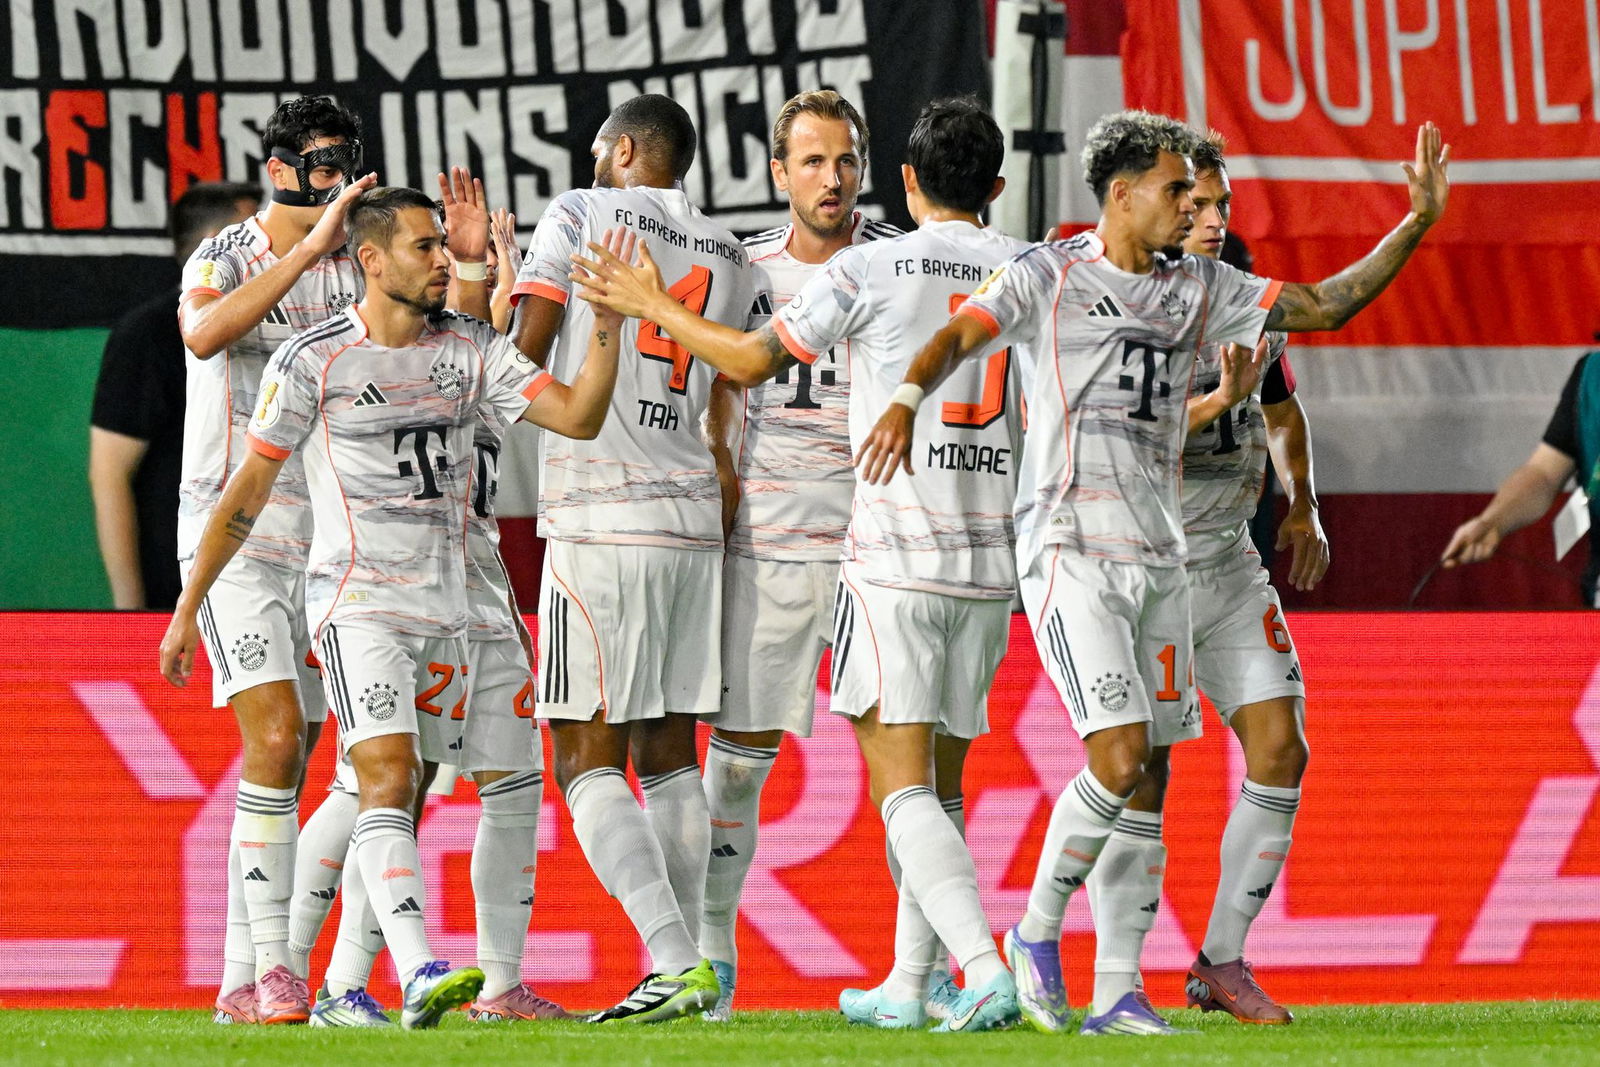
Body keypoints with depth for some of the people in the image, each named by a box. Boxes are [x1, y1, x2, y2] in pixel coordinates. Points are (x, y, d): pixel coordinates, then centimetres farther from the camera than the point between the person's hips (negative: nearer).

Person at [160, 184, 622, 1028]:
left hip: (443, 609, 6)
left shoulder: (471, 349, 6)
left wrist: (607, 322, -15)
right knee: (387, 779, -21)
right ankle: (418, 977, -34)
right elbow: (247, 490, 0)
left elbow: (577, 415, -2)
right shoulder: (313, 361, -6)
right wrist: (188, 609, 1)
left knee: (402, 803, 7)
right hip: (357, 602, -5)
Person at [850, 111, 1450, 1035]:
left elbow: (1326, 306, 18)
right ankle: (1036, 937, 3)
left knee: (1140, 783, 3)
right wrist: (904, 401, -35)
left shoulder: (1199, 288, 15)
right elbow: (959, 335, -14)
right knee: (1119, 762, -17)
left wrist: (1418, 223, 9)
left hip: (1158, 557, 6)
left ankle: (1112, 991, 7)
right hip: (1072, 551, -6)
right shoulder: (1049, 277, -2)